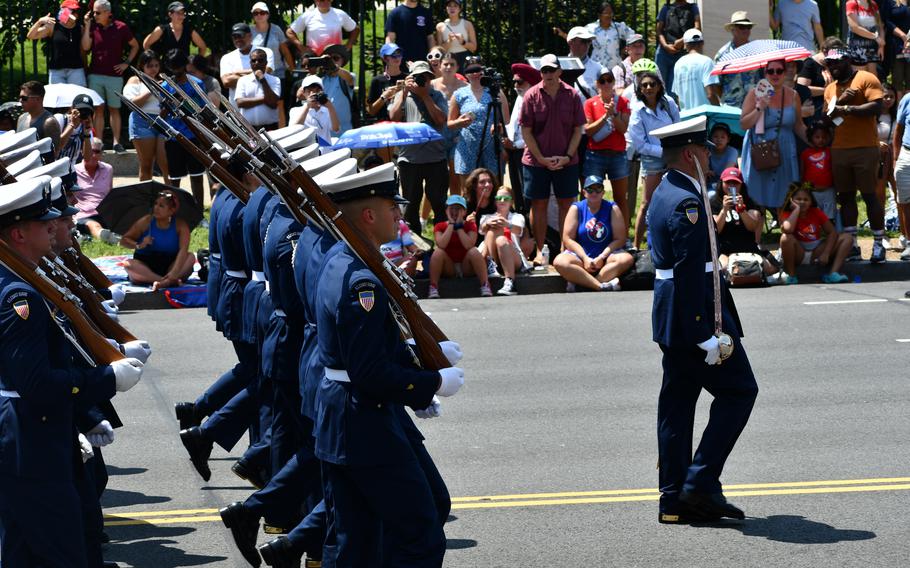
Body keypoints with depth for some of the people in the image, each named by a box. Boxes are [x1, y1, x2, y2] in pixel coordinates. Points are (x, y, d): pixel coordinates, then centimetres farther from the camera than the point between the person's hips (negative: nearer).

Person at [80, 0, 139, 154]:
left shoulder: (121, 28, -2)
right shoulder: (92, 27, 2)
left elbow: (135, 46, 9)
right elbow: (85, 47, -9)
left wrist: (127, 63, 1)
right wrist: (87, 25, -10)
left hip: (114, 75, -1)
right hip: (95, 75, 1)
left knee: (114, 109, 3)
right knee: (98, 109, 1)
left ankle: (116, 142, 7)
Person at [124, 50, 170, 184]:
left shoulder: (162, 81, 21)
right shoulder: (135, 81, 10)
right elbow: (132, 103, -4)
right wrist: (150, 91, -9)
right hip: (143, 122, -2)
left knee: (165, 164, -13)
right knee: (146, 165, 0)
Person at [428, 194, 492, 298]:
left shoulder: (470, 225, 1)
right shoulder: (440, 226, 1)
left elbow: (469, 245, -19)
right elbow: (441, 245, -20)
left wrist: (459, 226, -15)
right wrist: (451, 224, -15)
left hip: (466, 268, 0)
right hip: (449, 269, 0)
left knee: (474, 251, -28)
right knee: (438, 251, -26)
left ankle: (485, 285, -30)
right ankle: (433, 288, -28)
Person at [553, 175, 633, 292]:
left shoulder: (612, 209, 3)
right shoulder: (576, 208, 3)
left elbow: (619, 239, -3)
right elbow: (568, 239, -4)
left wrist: (601, 258, -15)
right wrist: (585, 258, -16)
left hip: (606, 255, 0)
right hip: (580, 255, 0)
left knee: (627, 259, -31)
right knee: (559, 262, -31)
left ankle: (579, 283, -35)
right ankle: (602, 286, -40)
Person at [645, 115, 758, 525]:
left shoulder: (664, 194, 14)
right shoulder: (687, 203, -19)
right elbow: (691, 272, -23)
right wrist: (706, 336, -23)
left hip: (671, 319, 10)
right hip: (697, 315, -10)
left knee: (677, 404, 9)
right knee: (738, 391, 0)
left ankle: (674, 501, 10)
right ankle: (701, 483, -4)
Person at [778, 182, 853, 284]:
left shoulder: (816, 212, 3)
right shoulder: (787, 214, -8)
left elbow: (832, 232, 0)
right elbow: (788, 229, -33)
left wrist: (826, 253, -14)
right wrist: (797, 208, -20)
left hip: (817, 252, 4)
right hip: (799, 254, -4)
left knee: (846, 238, -8)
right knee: (786, 238, -34)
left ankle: (832, 274, -24)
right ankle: (790, 276, -21)